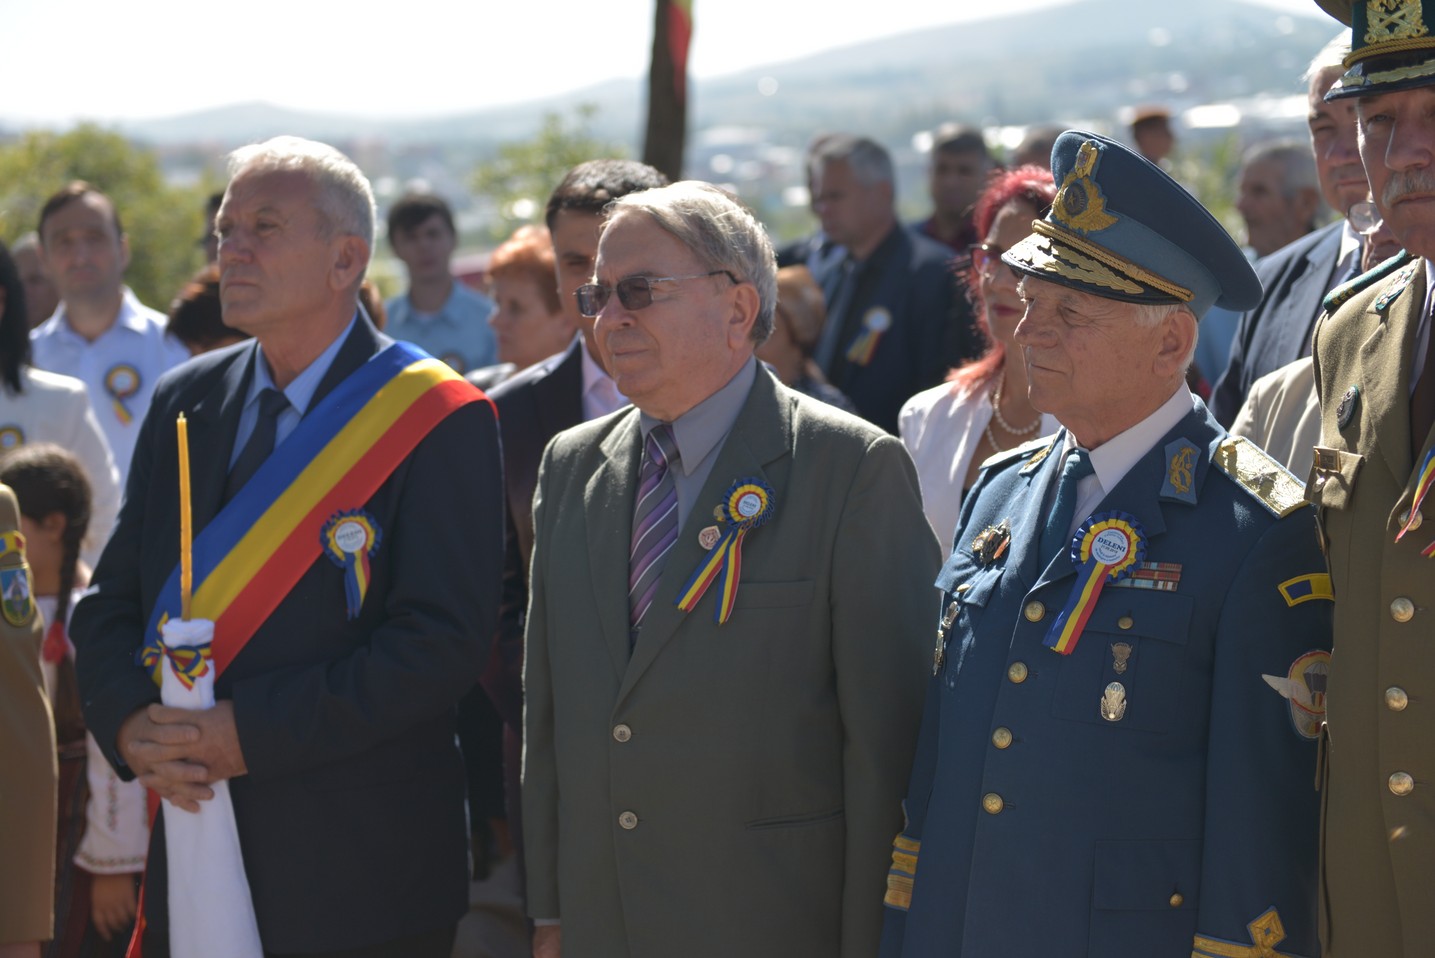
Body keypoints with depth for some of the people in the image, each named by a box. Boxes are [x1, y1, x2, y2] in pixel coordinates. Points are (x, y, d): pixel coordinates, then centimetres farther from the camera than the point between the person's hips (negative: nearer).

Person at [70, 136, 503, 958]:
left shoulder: (439, 421, -8)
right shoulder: (186, 404, 10)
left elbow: (444, 641, -16)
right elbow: (111, 603, 11)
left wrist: (251, 733, -21)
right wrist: (131, 722, -10)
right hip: (195, 844, 5)